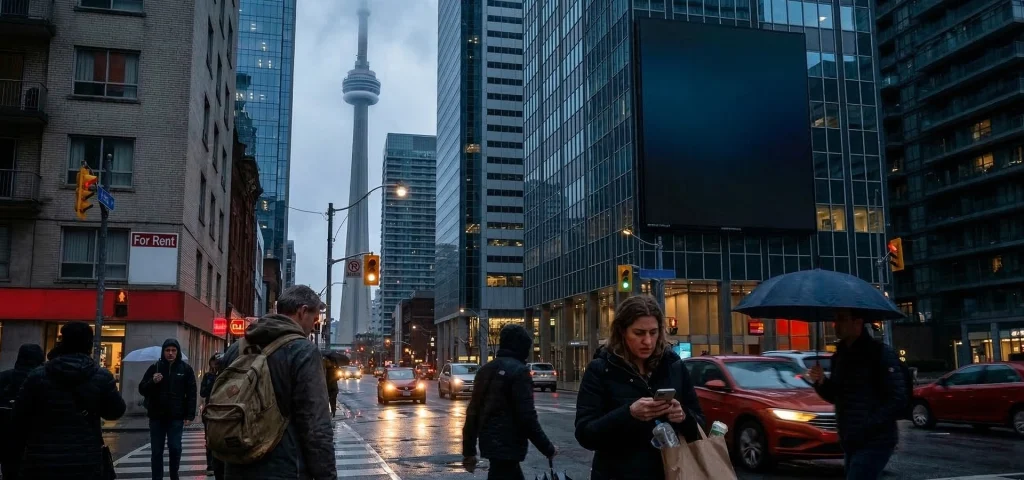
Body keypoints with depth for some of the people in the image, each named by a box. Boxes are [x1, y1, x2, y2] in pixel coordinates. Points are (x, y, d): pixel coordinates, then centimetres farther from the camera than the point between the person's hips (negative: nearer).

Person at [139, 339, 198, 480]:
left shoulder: (186, 369, 2)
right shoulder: (154, 367, 5)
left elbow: (191, 394, 0)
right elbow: (142, 389, 6)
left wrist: (190, 415, -7)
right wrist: (152, 382, -14)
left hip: (176, 417, -1)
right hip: (157, 416, 1)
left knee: (175, 448, -2)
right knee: (156, 451, 4)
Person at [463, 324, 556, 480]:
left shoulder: (486, 369, 11)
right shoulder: (518, 370, -13)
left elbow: (473, 411, 12)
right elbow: (527, 417, -18)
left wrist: (469, 450, 18)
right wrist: (548, 448, -8)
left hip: (489, 443, 9)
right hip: (507, 447, -9)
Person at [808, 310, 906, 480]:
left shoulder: (880, 353, -11)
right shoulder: (839, 356, 12)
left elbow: (898, 400, -15)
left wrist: (866, 427, -21)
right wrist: (821, 382, 1)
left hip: (874, 442, -8)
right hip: (850, 442, 8)